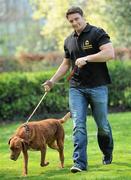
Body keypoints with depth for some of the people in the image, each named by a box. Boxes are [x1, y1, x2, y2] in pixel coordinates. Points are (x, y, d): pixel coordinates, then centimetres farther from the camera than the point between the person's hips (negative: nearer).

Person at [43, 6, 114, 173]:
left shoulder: (97, 33, -6)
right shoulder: (69, 41, 13)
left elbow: (110, 54, -18)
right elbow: (66, 64, 23)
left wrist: (87, 58, -20)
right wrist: (52, 81, 13)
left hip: (98, 86, -4)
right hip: (76, 88, 4)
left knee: (102, 125, 7)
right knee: (78, 125, -8)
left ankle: (107, 154, 33)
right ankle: (79, 163, -11)